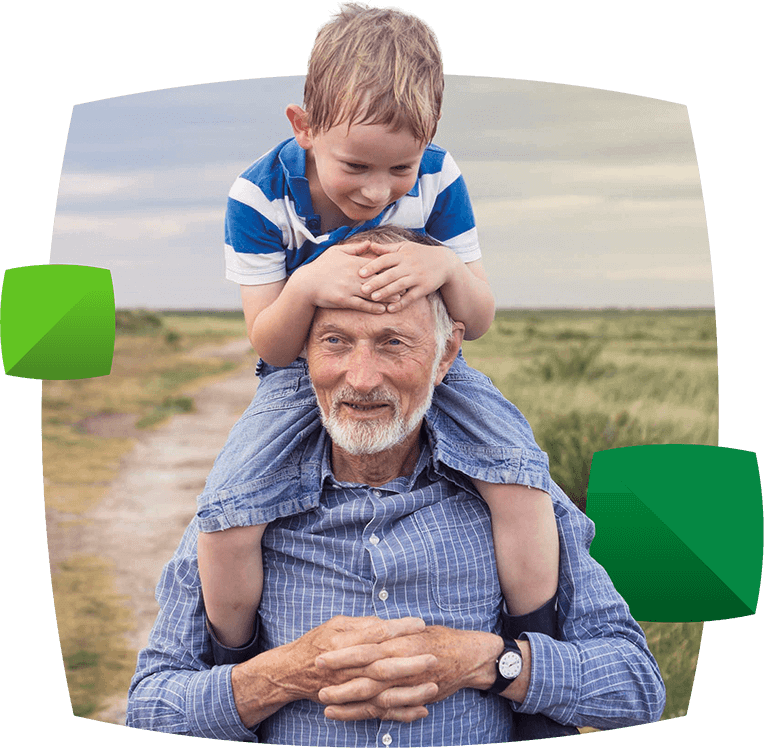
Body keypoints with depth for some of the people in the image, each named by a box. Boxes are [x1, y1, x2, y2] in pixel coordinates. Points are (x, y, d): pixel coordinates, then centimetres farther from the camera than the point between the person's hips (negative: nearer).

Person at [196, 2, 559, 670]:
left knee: (523, 476, -22)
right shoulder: (262, 196, -17)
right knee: (224, 514, -22)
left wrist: (447, 268, -32)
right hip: (305, 376, -1)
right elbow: (269, 347, -15)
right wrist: (306, 285, -37)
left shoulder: (437, 181, -14)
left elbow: (480, 323, -8)